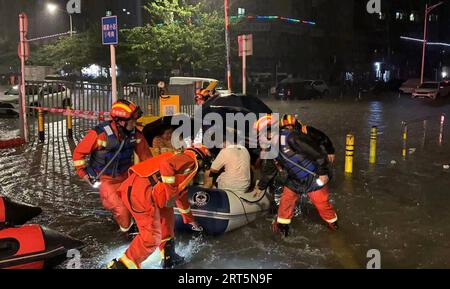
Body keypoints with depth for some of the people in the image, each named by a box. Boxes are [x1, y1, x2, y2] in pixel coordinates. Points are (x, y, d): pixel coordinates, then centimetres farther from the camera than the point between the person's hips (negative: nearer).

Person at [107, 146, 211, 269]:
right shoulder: (189, 159, 3)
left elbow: (181, 194, 44)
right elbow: (167, 164, -19)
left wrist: (189, 218, 52)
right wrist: (170, 193, -14)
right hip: (140, 190, -10)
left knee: (166, 213, 23)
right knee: (152, 236, -6)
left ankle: (168, 256, 27)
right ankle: (122, 265, 3)